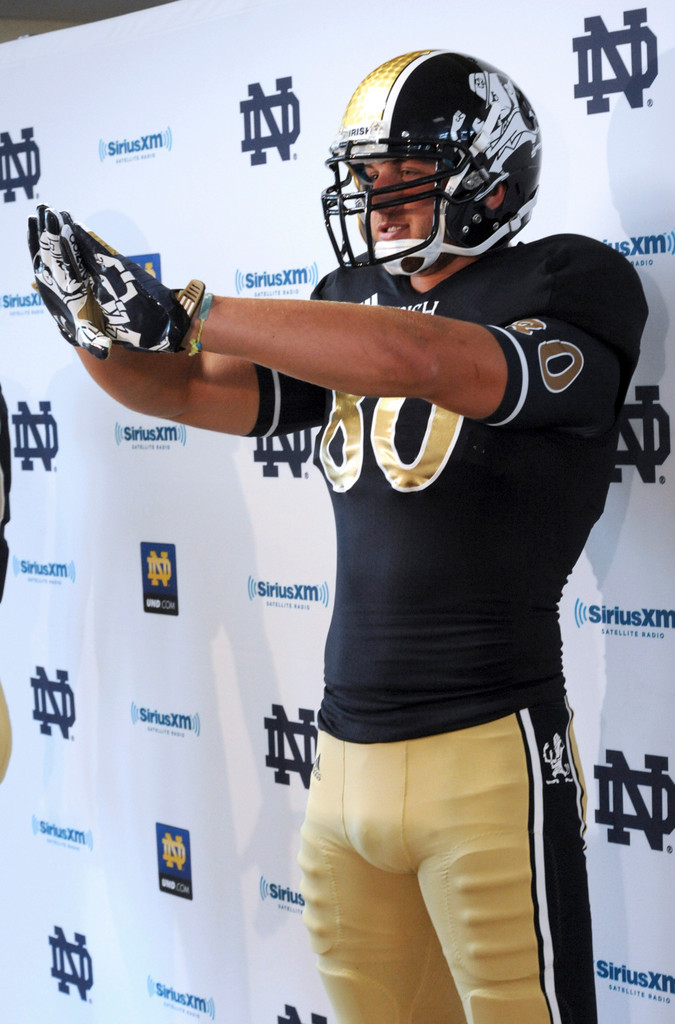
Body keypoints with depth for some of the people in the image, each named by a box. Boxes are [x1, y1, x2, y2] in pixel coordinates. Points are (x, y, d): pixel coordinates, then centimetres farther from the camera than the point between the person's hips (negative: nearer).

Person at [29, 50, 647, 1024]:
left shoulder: (571, 286, -6)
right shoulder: (348, 304, 14)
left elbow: (418, 359, -23)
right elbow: (192, 390, 14)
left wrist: (183, 311, -22)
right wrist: (100, 324, -6)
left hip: (488, 750, -6)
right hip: (346, 750, 6)